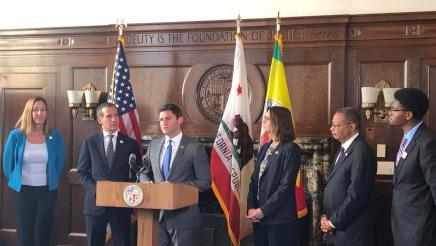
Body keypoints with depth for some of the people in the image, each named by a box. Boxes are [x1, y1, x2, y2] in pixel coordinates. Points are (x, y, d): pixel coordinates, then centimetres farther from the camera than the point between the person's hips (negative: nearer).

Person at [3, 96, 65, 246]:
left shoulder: (55, 136, -2)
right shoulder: (16, 135, -5)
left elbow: (59, 163, 10)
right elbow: (7, 163, 6)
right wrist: (16, 182, 10)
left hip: (47, 191, 1)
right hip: (22, 191, 0)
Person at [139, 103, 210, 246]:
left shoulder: (195, 148, -6)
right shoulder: (154, 145, 9)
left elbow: (205, 182, -7)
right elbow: (144, 172, 18)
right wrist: (148, 183, -6)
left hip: (183, 216, -4)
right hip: (157, 213, 4)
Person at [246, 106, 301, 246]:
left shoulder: (291, 149, -9)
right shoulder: (264, 148, 13)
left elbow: (286, 185, -16)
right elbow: (254, 179, 10)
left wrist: (264, 210, -16)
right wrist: (251, 207, -4)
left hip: (279, 219, -6)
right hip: (259, 218, 7)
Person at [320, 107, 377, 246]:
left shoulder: (361, 151, -17)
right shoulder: (344, 149, 12)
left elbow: (356, 195, -22)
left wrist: (333, 222, -14)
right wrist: (327, 217, 4)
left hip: (353, 230, -8)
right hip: (339, 229, 8)